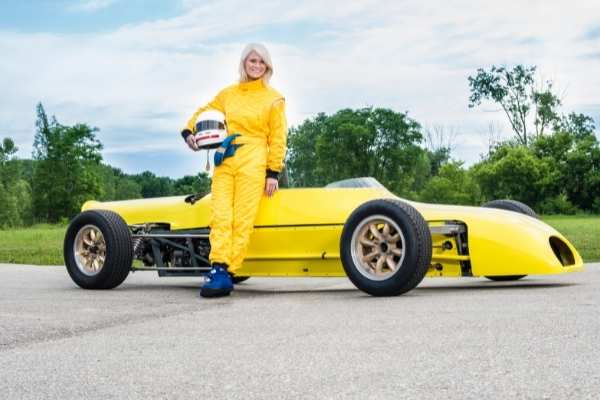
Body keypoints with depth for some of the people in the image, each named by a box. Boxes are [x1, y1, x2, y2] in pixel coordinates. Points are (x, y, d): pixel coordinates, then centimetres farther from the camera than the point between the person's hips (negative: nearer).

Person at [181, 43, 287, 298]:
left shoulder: (274, 99, 8)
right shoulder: (227, 94, 16)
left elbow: (278, 139, 5)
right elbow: (204, 112, 24)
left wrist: (273, 172, -3)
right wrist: (189, 131, 3)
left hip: (253, 164, -3)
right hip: (224, 162, 3)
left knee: (242, 221, -11)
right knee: (220, 217, -10)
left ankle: (227, 274, -11)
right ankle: (218, 271, -14)